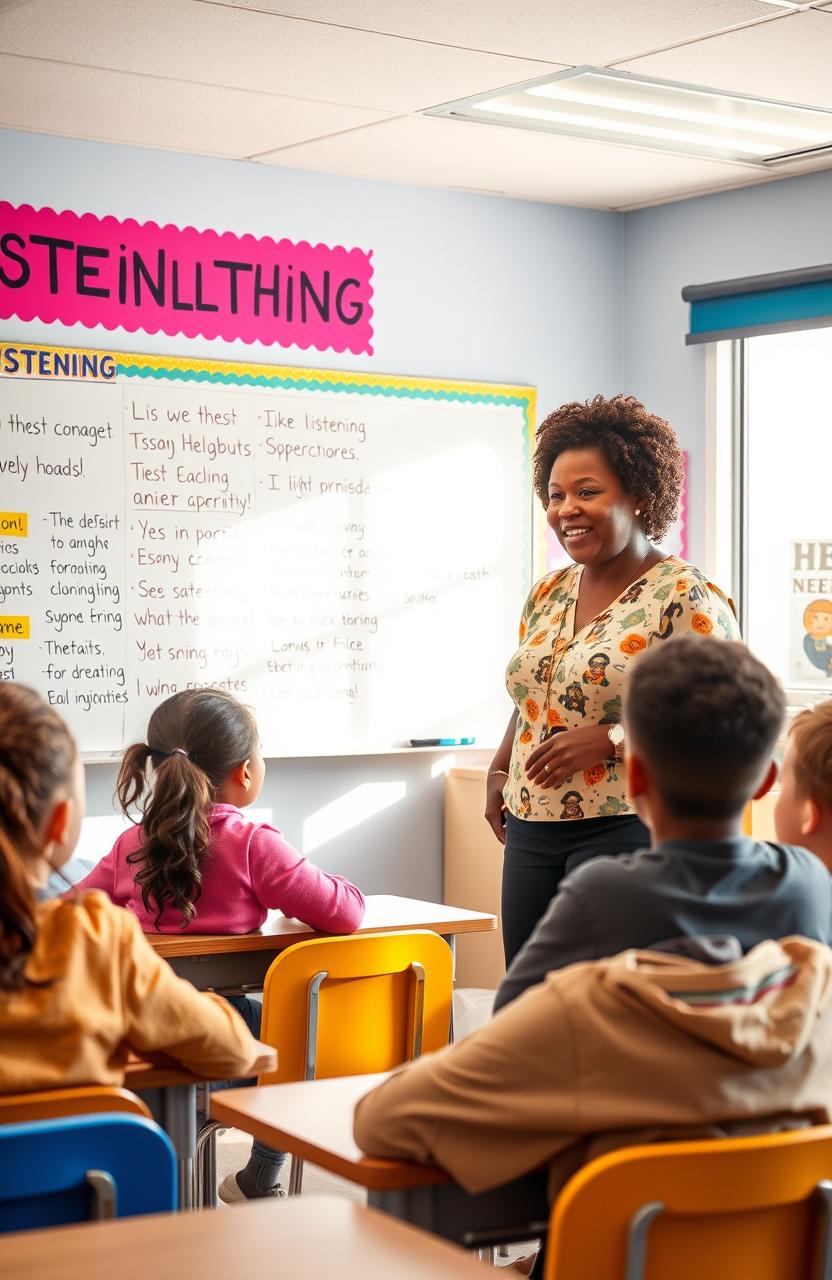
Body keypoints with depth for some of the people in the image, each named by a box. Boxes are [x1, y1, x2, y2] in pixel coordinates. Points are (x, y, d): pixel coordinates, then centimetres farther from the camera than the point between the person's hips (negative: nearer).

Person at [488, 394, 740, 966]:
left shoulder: (686, 598, -9)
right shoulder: (547, 596, 14)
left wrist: (610, 740, -19)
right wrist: (499, 773, 12)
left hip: (627, 831, -7)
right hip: (531, 829, 7)